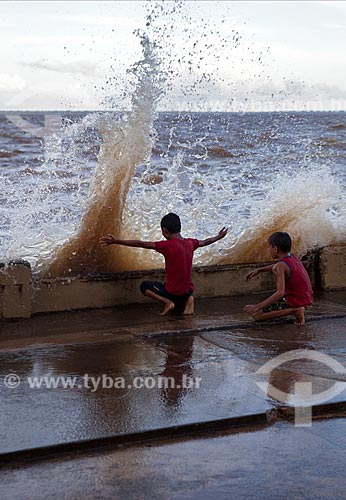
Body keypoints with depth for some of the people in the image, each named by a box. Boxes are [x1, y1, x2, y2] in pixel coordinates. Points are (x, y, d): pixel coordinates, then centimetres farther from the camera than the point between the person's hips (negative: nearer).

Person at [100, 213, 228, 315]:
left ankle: (167, 302, -5)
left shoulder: (168, 245, -19)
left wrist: (116, 241, -22)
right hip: (188, 291, 6)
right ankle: (187, 300, 2)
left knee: (144, 286, 15)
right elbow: (205, 242, 21)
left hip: (173, 292, -6)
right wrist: (219, 237, 42)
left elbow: (141, 244, -22)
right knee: (178, 308, 36)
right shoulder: (190, 243, 0)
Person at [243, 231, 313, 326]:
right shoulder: (293, 257, 4)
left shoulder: (281, 266, -22)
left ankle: (294, 311, -13)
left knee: (256, 314, -12)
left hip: (295, 302, -9)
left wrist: (258, 306, -31)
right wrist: (259, 270, 19)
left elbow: (280, 293, -31)